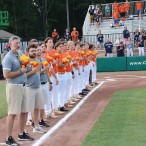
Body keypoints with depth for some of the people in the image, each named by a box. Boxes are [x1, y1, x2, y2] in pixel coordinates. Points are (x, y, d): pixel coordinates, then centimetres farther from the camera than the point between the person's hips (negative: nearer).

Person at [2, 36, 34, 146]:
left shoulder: (20, 56, 13)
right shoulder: (8, 58, -12)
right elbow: (6, 75, -20)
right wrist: (20, 71, -13)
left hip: (23, 86, 9)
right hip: (14, 87, -8)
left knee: (24, 111, 15)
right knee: (12, 113, -5)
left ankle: (21, 134, 29)